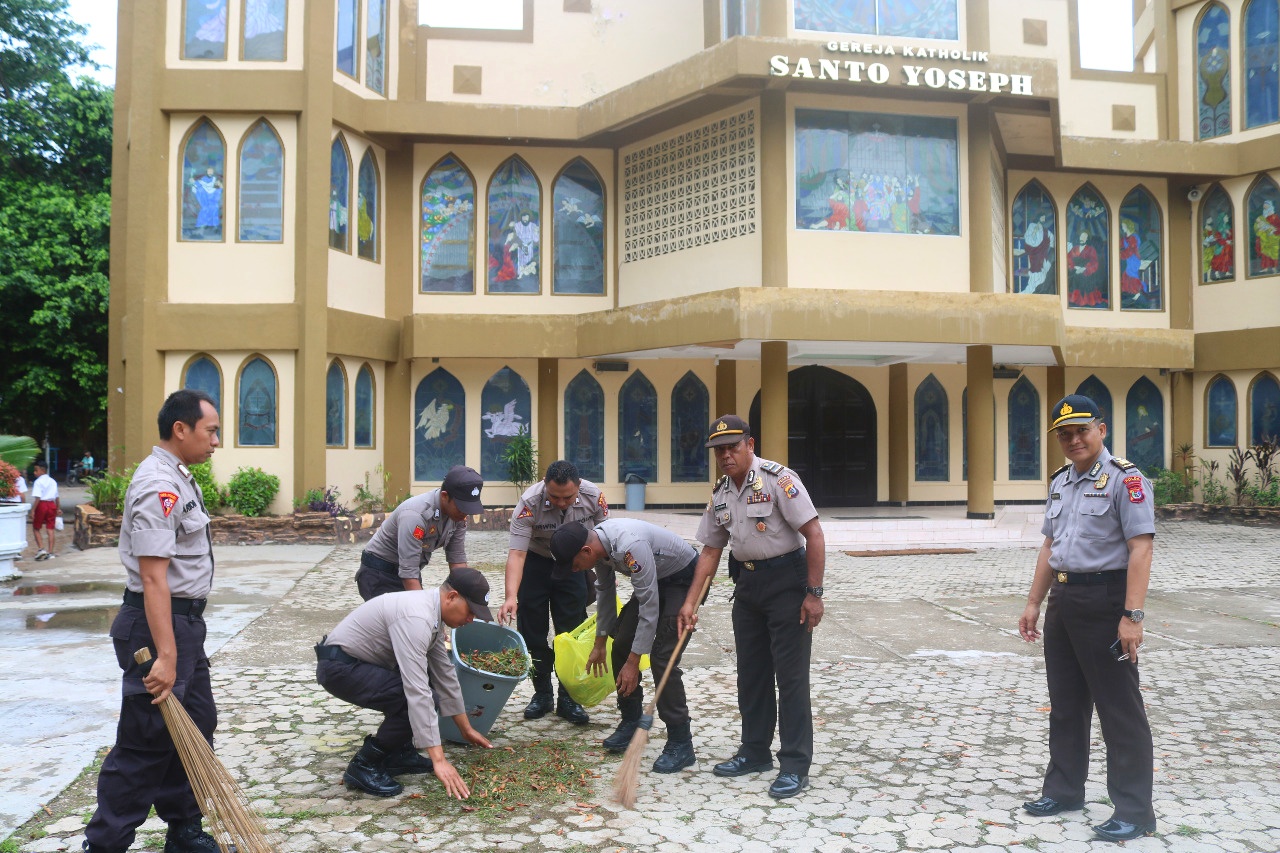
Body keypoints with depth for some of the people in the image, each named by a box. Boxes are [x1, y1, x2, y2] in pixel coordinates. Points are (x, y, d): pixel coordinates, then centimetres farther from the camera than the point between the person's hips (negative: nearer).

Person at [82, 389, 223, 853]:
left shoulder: (178, 479, 12)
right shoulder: (158, 487, -21)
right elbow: (153, 576, -27)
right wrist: (165, 655, -30)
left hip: (185, 621, 10)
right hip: (158, 624, -10)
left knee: (197, 725, 16)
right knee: (146, 744, -2)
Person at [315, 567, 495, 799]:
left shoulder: (433, 612, 2)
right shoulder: (416, 617, -29)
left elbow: (445, 675, 11)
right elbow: (417, 692, -34)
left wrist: (466, 729, 17)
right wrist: (438, 760, -33)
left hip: (360, 660, 10)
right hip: (338, 666, -10)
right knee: (414, 700, -22)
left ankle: (398, 753, 11)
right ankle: (364, 765, -6)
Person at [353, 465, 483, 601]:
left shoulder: (457, 513, -11)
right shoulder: (415, 515, -33)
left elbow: (457, 559, -3)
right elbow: (408, 574, -33)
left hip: (410, 570, 7)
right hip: (379, 574, -7)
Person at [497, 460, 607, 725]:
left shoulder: (593, 496, -22)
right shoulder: (529, 503, -31)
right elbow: (516, 553, -34)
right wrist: (511, 597, -45)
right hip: (535, 562, -1)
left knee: (572, 633, -2)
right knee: (533, 633, 1)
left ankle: (568, 698, 10)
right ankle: (542, 693, 18)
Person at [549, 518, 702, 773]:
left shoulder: (630, 546, -37)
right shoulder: (599, 543, -9)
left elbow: (649, 607, -32)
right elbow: (605, 590, 9)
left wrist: (633, 662, -26)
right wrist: (600, 643, 16)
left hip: (684, 579, -9)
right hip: (656, 579, 9)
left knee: (662, 658, -17)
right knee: (621, 646, 4)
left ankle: (681, 744, -8)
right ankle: (631, 721, 20)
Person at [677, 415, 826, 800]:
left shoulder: (778, 479, -15)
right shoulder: (720, 494, 7)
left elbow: (814, 533, -17)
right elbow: (710, 551, 13)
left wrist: (814, 593, -20)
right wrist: (690, 603, 8)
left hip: (787, 580, -7)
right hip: (747, 582, 7)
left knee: (790, 674, -3)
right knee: (750, 672, 14)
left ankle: (795, 766, 5)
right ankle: (756, 752, 28)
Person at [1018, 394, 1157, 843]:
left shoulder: (1124, 478, -12)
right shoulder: (1060, 481, 12)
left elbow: (1140, 549, -19)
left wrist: (1132, 615, -25)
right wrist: (1034, 603, 16)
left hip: (1104, 600, -8)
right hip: (1063, 599, 8)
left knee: (1119, 708, 0)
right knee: (1065, 703, 17)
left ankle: (1134, 811, 11)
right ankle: (1064, 790, 31)